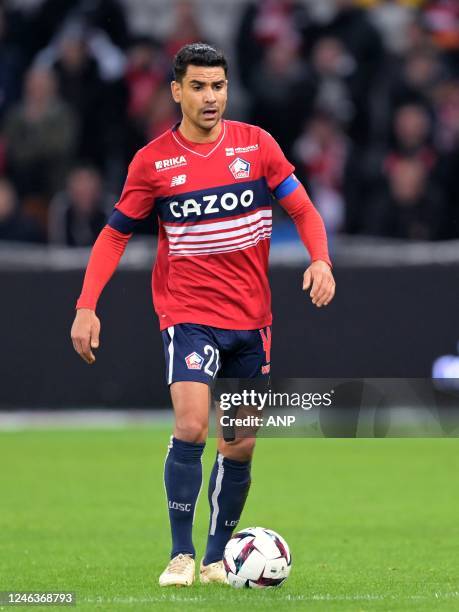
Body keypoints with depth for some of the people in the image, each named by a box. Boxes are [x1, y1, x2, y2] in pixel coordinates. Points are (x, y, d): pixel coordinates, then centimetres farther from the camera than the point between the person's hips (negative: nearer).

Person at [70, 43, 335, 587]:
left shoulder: (256, 144, 0)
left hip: (251, 318, 3)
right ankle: (181, 554, -11)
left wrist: (320, 259, -16)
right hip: (189, 313, -3)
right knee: (191, 426, -22)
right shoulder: (153, 161, -4)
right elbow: (114, 234, 3)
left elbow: (302, 209, 4)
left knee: (241, 444, 7)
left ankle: (217, 557, 21)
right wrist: (87, 306, -8)